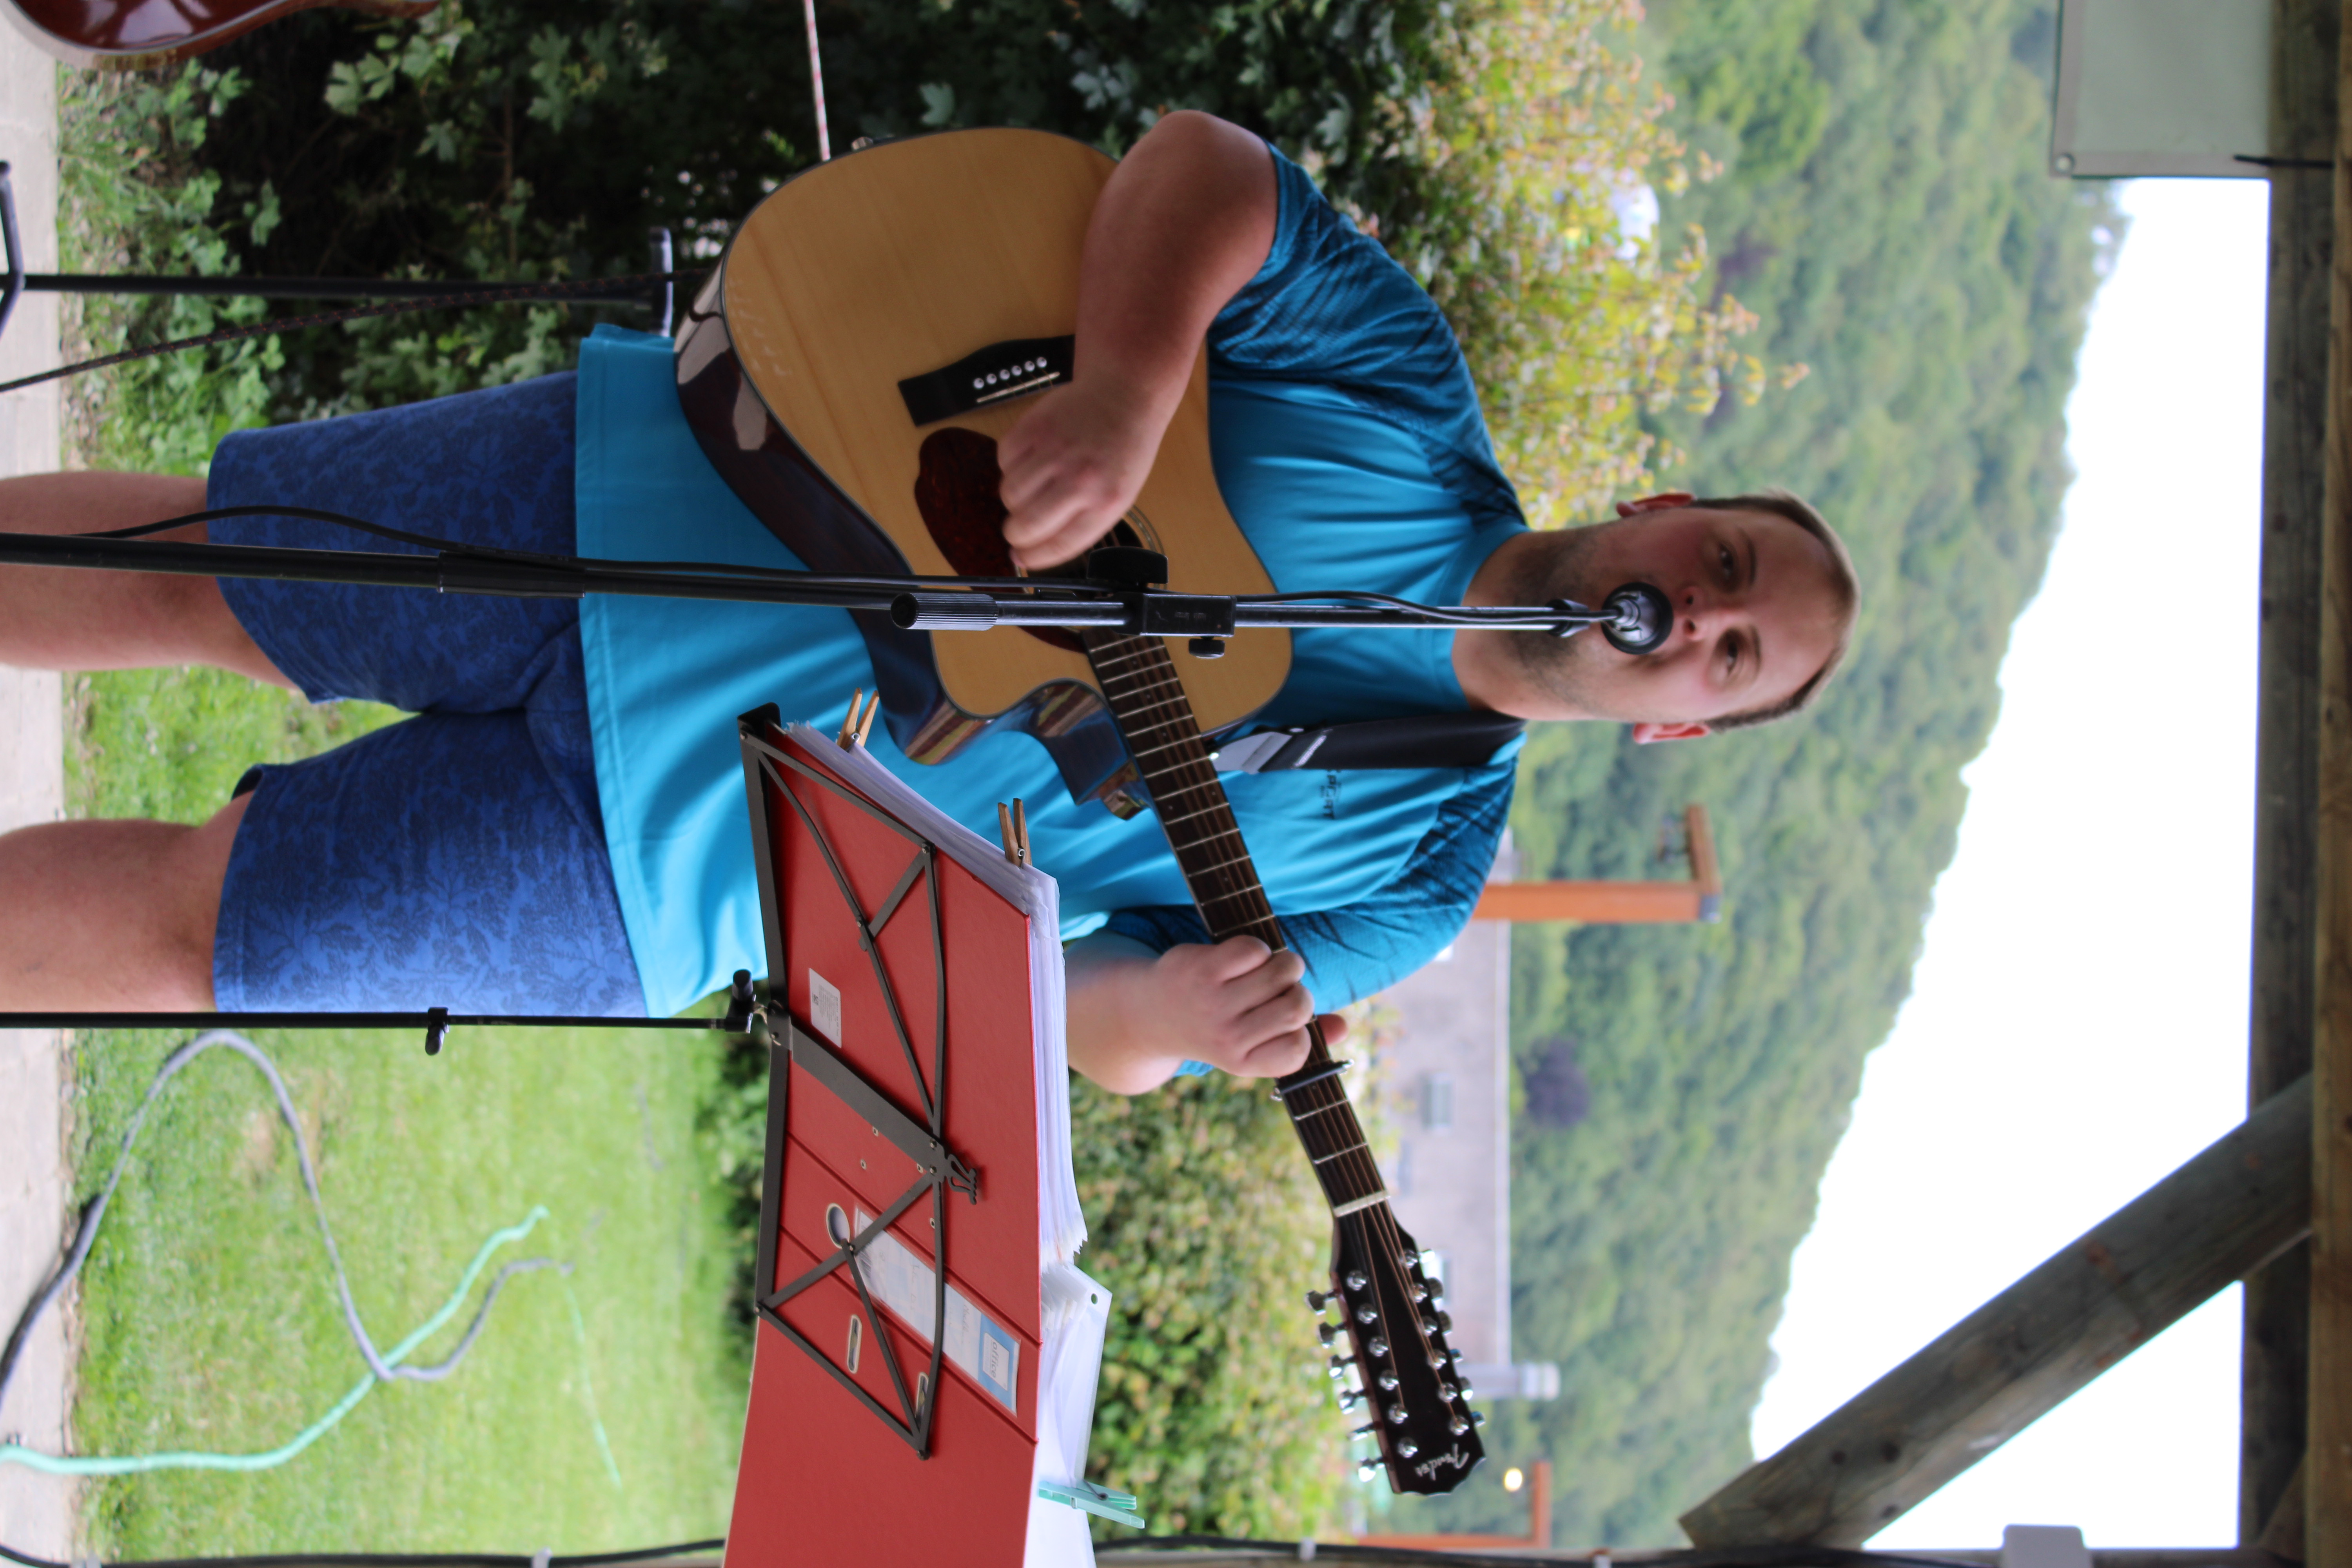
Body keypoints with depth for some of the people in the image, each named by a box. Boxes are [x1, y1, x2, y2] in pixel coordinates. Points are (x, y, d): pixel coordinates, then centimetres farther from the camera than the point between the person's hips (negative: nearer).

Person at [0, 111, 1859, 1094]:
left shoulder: (1411, 873, 1)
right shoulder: (1405, 405, -1)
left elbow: (1062, 1007, 2)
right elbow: (1200, 165, -7)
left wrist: (1167, 1012, -24)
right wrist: (1122, 388, -28)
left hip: (653, 857, -1)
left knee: (173, 924, -8)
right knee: (178, 561, -2)